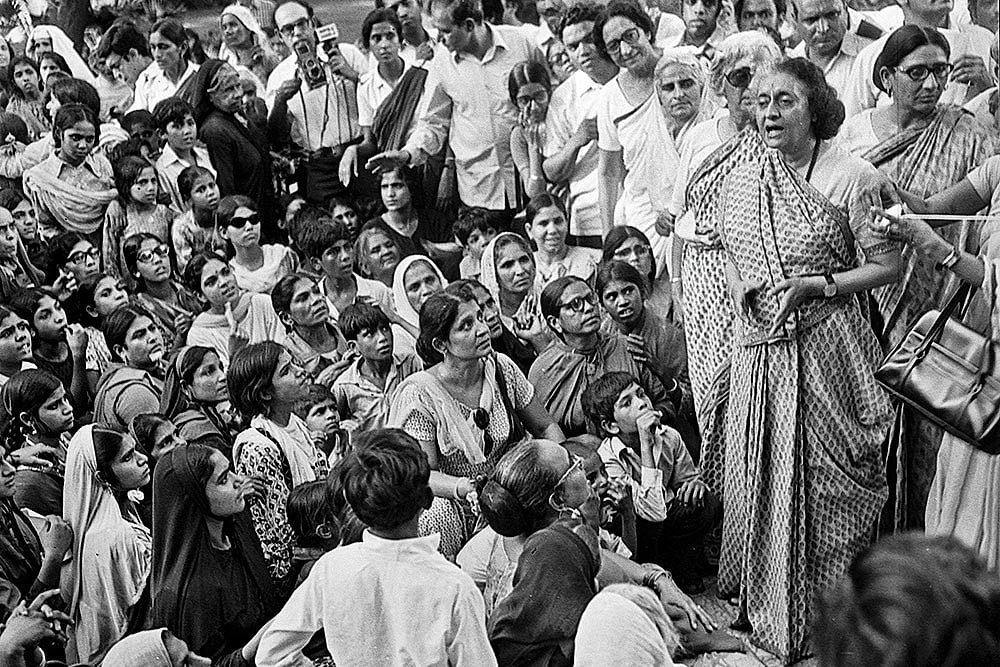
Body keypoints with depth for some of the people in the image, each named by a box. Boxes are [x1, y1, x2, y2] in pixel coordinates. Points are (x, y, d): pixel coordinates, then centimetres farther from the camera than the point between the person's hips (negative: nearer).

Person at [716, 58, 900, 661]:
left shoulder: (849, 176, -8)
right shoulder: (740, 181, 8)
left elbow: (889, 266, -6)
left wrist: (819, 284, -16)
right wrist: (740, 292, 0)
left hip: (827, 346, -5)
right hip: (759, 346, 5)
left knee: (824, 479, 2)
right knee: (758, 478, 10)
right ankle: (762, 611, 27)